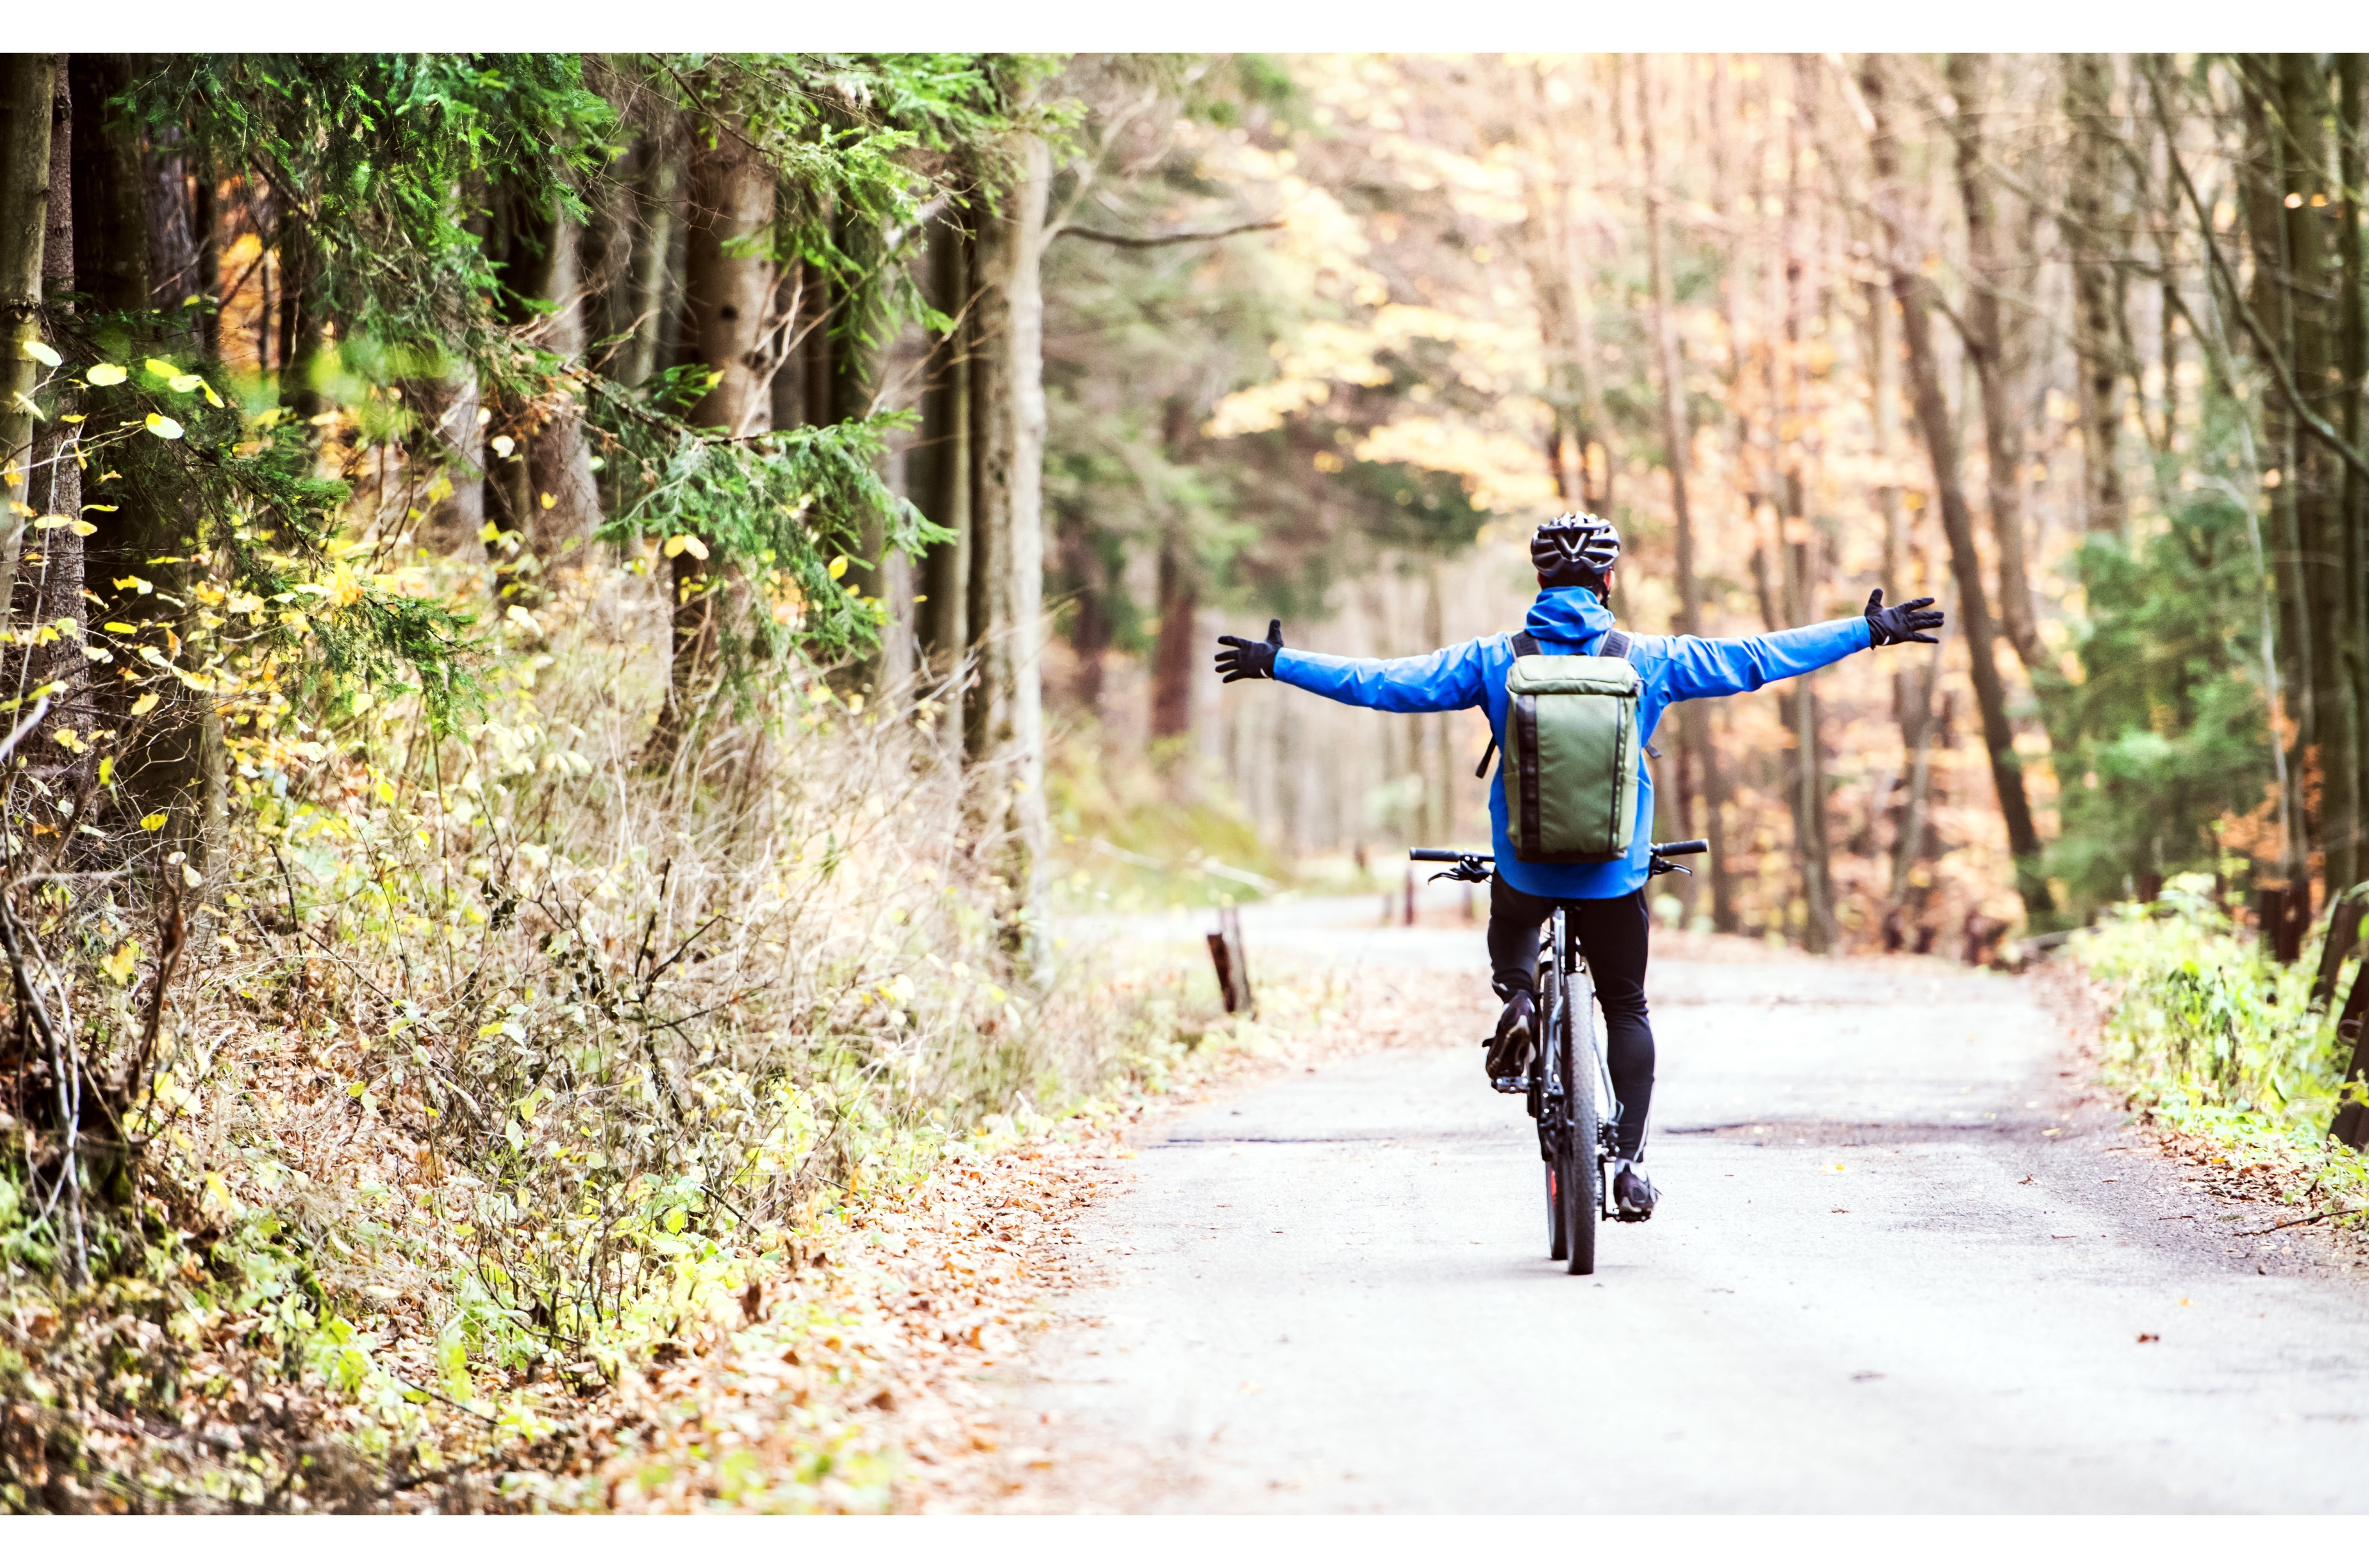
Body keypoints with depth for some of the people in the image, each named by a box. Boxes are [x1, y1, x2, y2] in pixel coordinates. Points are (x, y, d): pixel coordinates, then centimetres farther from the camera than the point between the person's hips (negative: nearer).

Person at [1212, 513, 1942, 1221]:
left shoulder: (1494, 659, -4)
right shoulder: (1647, 659, -3)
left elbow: (1381, 683, -4)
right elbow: (1755, 660, 1)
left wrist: (1277, 663, 6)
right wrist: (1869, 630, 10)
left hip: (1524, 867, 0)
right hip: (1615, 872, 0)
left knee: (1511, 923, 34)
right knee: (1626, 1007, 14)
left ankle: (1517, 992, 3)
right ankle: (1629, 1160, 3)